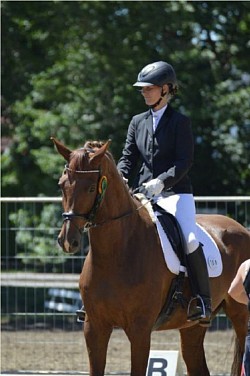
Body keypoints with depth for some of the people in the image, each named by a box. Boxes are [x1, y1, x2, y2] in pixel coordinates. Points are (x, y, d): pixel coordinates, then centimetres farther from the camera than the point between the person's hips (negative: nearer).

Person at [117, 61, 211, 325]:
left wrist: (161, 181, -24)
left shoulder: (180, 122, 0)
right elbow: (128, 157, 11)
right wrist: (120, 177, -11)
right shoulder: (138, 122, 15)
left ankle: (203, 303, -21)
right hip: (143, 192, 5)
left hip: (174, 192, -5)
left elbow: (184, 162, -9)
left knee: (189, 240, -25)